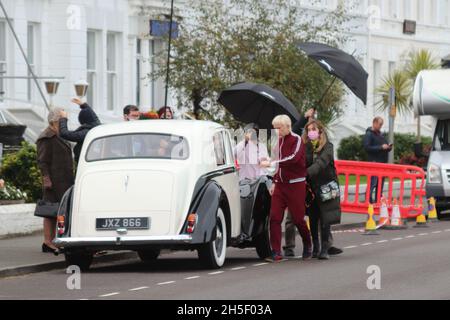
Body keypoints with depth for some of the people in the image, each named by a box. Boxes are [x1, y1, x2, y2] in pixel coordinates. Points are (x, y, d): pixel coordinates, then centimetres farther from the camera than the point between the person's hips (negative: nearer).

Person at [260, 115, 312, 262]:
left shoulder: (296, 140, -9)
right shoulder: (279, 140, 13)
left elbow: (293, 158, -26)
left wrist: (271, 163, -31)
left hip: (295, 184, -6)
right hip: (280, 184, 6)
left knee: (298, 217, 0)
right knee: (274, 217, -5)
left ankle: (307, 245, 24)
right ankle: (276, 252, -6)